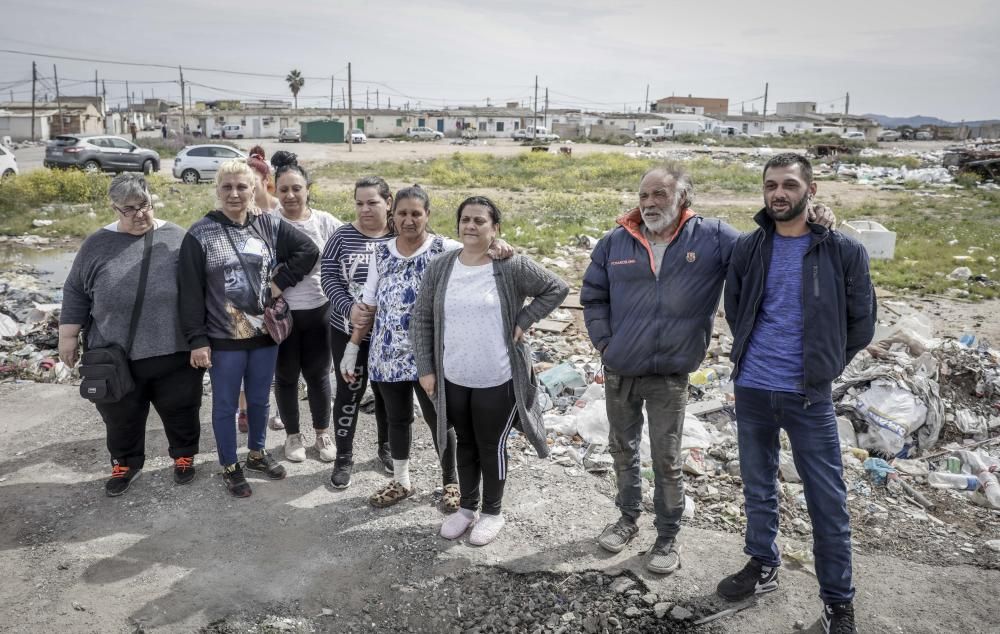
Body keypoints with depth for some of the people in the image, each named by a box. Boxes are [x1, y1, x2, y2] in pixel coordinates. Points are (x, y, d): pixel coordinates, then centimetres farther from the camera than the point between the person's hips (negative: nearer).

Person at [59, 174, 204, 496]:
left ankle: (184, 455, 34)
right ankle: (126, 463, 36)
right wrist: (68, 336, 4)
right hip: (115, 358, 1)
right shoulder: (97, 245, 1)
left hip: (174, 353, -1)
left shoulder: (178, 239, -2)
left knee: (180, 411, 12)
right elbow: (75, 293, 7)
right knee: (121, 418, 14)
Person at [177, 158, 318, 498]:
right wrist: (197, 340, -11)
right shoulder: (200, 234, -8)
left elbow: (309, 250, 5)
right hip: (223, 339, -3)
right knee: (225, 405, 11)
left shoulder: (269, 225, 0)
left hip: (264, 333, 3)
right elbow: (190, 292, -8)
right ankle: (229, 466, 28)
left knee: (259, 399, 19)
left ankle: (257, 453, 39)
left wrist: (281, 282, -5)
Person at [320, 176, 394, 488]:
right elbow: (327, 276, -6)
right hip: (348, 331, -1)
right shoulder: (342, 236, -4)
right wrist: (348, 308, -21)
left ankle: (386, 447, 36)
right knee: (349, 393, 7)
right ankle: (344, 457, 23)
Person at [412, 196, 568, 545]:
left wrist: (523, 321, -10)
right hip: (453, 379, 4)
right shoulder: (440, 267, -2)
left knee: (491, 447, 11)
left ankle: (492, 512, 31)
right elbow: (421, 318, 4)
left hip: (498, 380, -3)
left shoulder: (512, 266, -12)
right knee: (465, 443, 19)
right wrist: (426, 369, 0)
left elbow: (557, 288, -3)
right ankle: (467, 507, 38)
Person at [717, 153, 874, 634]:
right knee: (758, 488, 17)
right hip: (751, 390, 3)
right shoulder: (748, 248, 1)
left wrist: (824, 365, 6)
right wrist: (752, 354, 12)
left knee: (827, 500, 5)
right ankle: (762, 566, 37)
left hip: (809, 395, -2)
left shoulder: (842, 251, -6)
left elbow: (861, 322, 3)